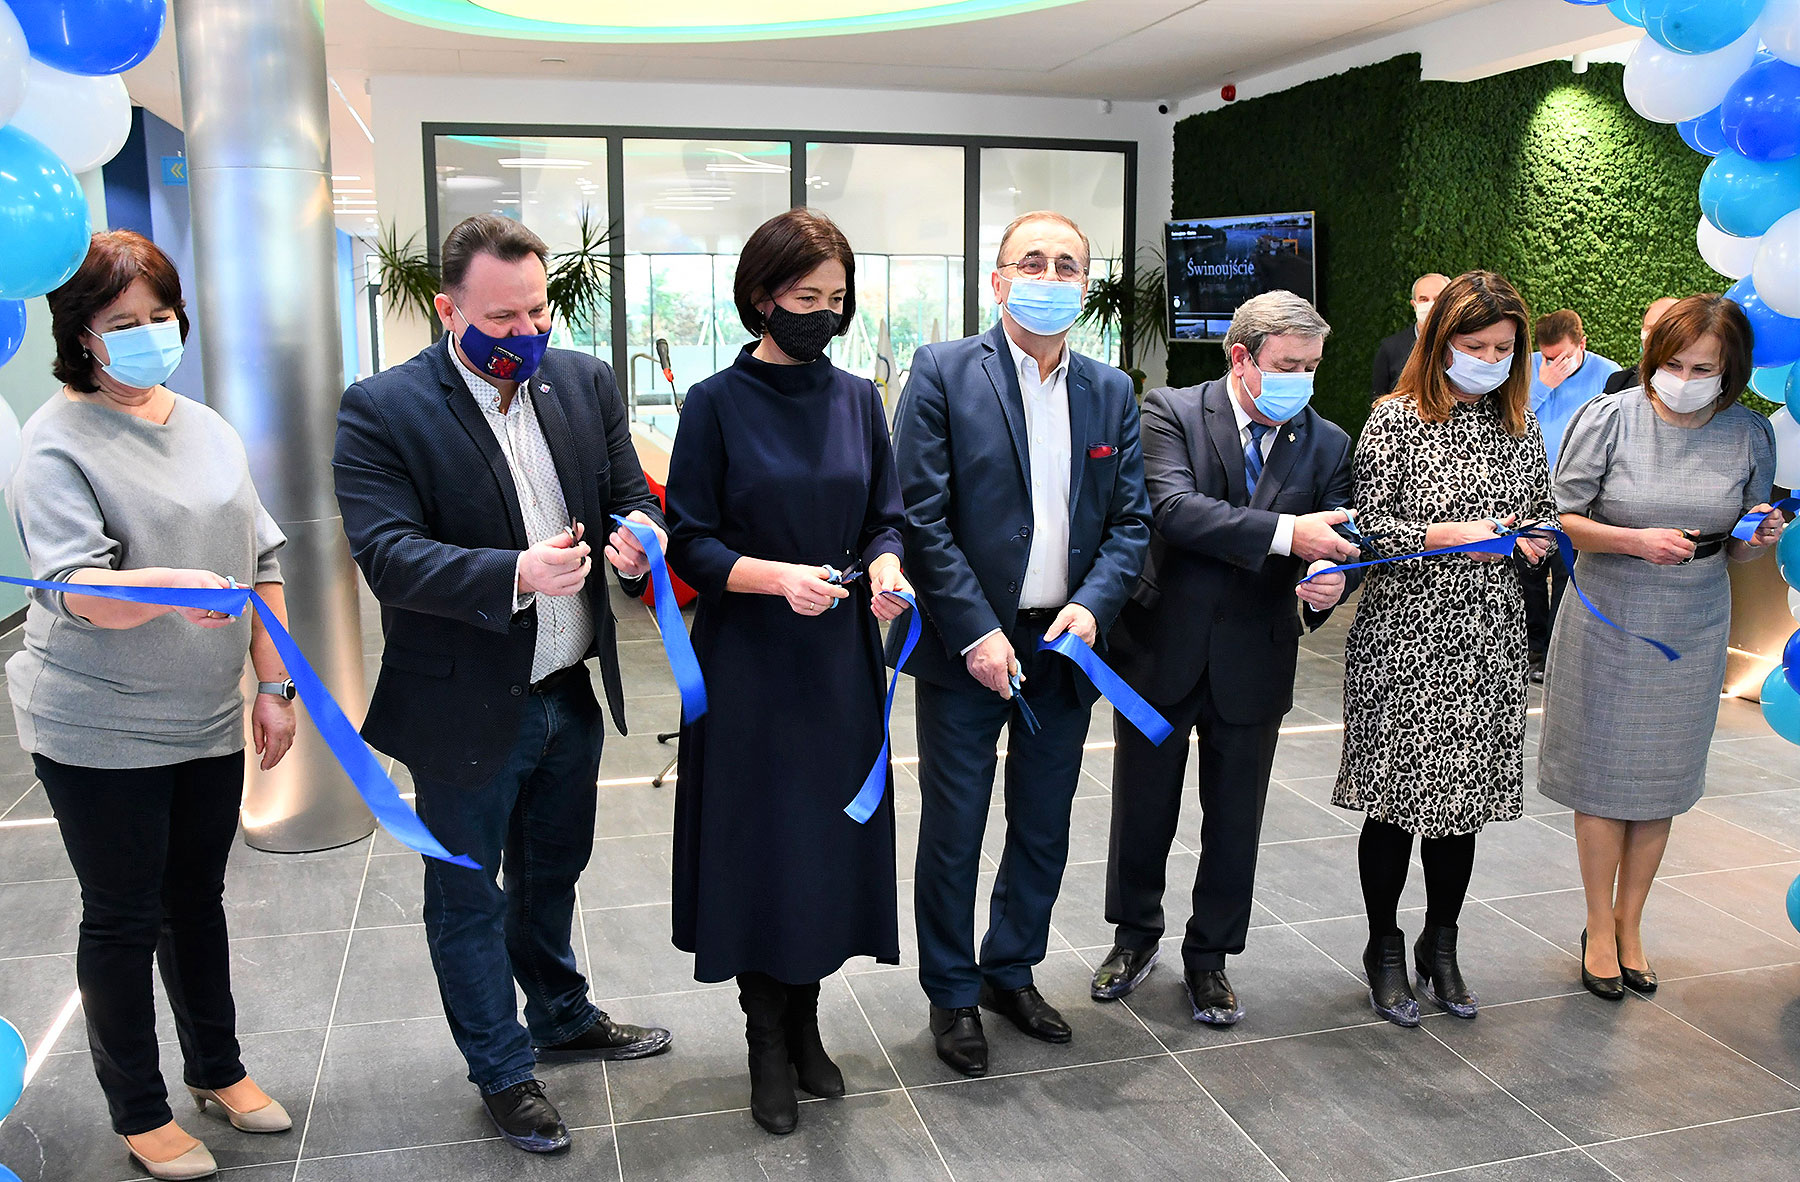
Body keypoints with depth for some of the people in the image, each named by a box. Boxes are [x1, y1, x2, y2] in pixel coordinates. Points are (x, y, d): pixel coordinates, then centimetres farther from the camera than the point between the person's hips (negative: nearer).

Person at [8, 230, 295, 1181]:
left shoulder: (208, 428, 7)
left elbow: (261, 564, 11)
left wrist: (274, 685, 8)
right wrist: (176, 590, -40)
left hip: (206, 719, 5)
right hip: (100, 731, -5)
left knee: (197, 897, 18)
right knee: (122, 918, 8)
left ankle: (217, 1068, 36)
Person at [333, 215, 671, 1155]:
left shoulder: (585, 381, 1)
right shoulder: (382, 409, -15)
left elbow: (631, 496, 6)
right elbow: (387, 555, -22)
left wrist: (638, 535, -18)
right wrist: (515, 575, -37)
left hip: (569, 694, 5)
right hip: (464, 710, -5)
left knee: (551, 873, 25)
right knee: (468, 900, 13)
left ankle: (562, 1016, 48)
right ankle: (502, 1071, 33)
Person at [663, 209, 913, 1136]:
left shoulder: (858, 399, 6)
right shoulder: (717, 402, -6)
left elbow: (886, 517, 10)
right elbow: (690, 544, -7)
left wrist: (884, 567, -12)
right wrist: (776, 576, -23)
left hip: (842, 658, 4)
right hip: (749, 663, -3)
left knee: (832, 835, 10)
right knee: (757, 841, 5)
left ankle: (804, 1019, 30)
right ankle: (767, 1042, 23)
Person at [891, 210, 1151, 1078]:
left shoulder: (1111, 392, 7)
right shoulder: (943, 373, -7)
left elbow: (1131, 520, 7)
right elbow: (921, 514, -12)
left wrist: (1092, 605, -11)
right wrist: (976, 633, -16)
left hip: (1065, 646, 5)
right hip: (967, 647, -4)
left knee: (1044, 829, 16)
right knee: (953, 832, 7)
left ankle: (1012, 971, 37)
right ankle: (953, 995, 26)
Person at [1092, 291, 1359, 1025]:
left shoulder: (1327, 443, 2)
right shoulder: (1170, 414, -8)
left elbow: (1331, 545, -3)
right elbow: (1175, 509, -24)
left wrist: (1326, 583, -28)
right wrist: (1285, 533, -33)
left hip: (1254, 662, 2)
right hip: (1161, 651, -2)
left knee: (1235, 823, 13)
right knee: (1142, 811, 14)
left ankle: (1209, 956, 34)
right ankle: (1136, 937, 38)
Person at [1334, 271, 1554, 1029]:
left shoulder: (1519, 426, 10)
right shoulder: (1396, 420, -5)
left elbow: (1542, 514, 19)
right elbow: (1368, 525, -10)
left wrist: (1534, 538, -3)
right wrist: (1453, 535, -20)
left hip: (1487, 640, 4)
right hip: (1404, 637, -4)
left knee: (1465, 796, 10)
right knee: (1396, 798, 3)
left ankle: (1440, 946, 29)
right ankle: (1384, 951, 22)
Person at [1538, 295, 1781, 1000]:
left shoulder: (1749, 434, 0)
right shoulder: (1609, 418, -10)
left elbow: (1738, 550, 8)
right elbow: (1561, 517, -8)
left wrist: (1758, 539, -14)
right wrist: (1637, 540, -22)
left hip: (1693, 633, 3)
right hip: (1608, 624, -2)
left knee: (1661, 782, 11)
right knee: (1603, 776, 6)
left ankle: (1630, 923, 29)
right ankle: (1601, 927, 24)